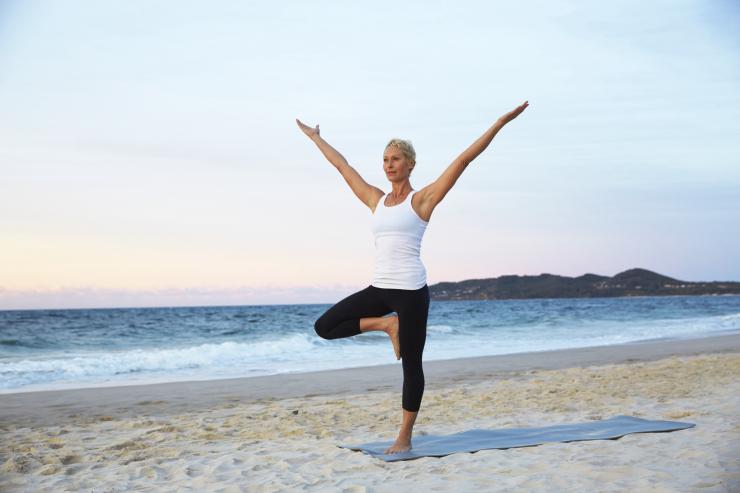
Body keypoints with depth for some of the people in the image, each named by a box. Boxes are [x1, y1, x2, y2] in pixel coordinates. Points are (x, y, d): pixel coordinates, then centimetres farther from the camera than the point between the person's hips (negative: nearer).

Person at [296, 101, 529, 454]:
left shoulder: (422, 199, -2)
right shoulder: (376, 200, 12)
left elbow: (463, 160, -7)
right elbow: (343, 166, 23)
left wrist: (501, 123, -10)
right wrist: (315, 137, 32)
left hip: (410, 291, -5)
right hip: (379, 289, 5)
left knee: (411, 365, 1)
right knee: (324, 327, 0)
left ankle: (404, 439, 13)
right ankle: (386, 325, 14)